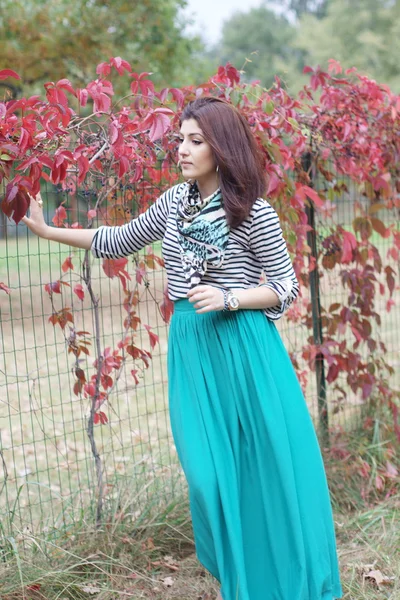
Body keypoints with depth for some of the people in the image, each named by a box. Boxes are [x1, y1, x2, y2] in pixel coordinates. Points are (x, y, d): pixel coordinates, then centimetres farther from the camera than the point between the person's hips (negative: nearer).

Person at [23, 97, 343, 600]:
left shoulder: (253, 213, -8)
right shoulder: (173, 202, 8)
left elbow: (287, 285, -4)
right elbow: (118, 242, 20)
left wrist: (228, 298, -18)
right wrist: (47, 231, 17)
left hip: (241, 346, -5)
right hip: (189, 346, 5)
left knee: (264, 463, 1)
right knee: (209, 467, 6)